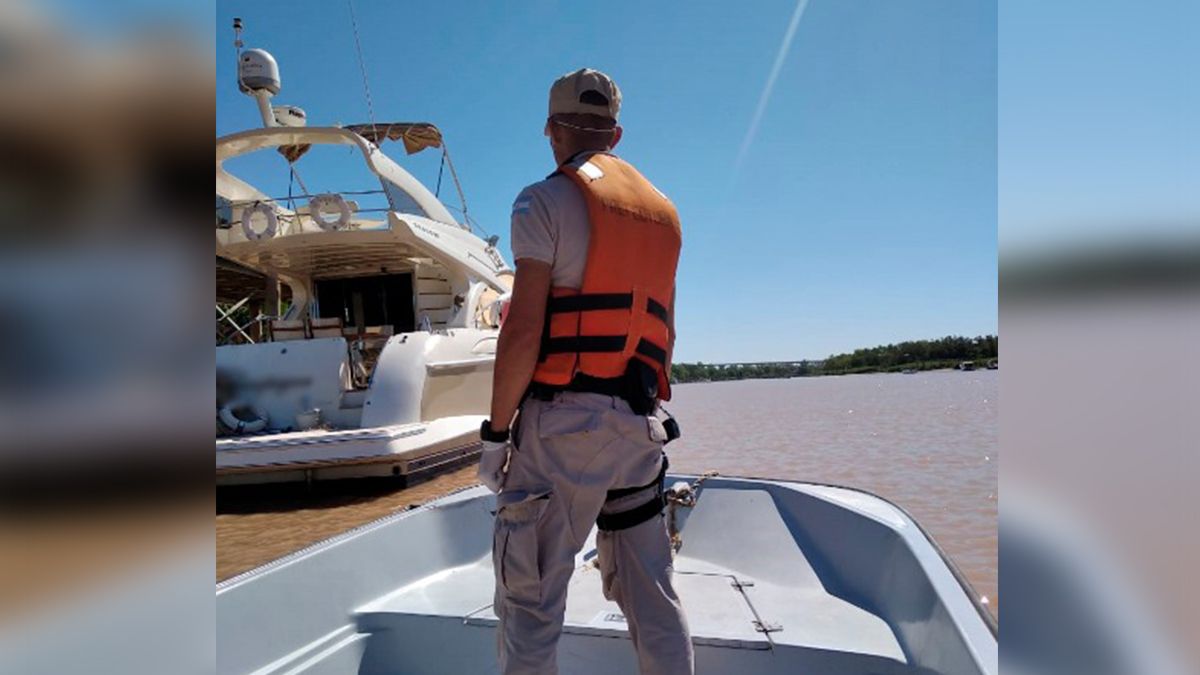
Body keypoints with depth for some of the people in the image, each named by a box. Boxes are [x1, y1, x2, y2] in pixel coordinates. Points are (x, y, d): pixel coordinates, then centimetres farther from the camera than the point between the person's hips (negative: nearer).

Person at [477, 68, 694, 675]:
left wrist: (496, 431, -6)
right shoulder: (662, 210, 18)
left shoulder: (548, 200, -3)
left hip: (563, 419, -6)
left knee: (528, 600, 3)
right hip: (641, 422, 7)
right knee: (651, 595, 15)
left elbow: (524, 328, -12)